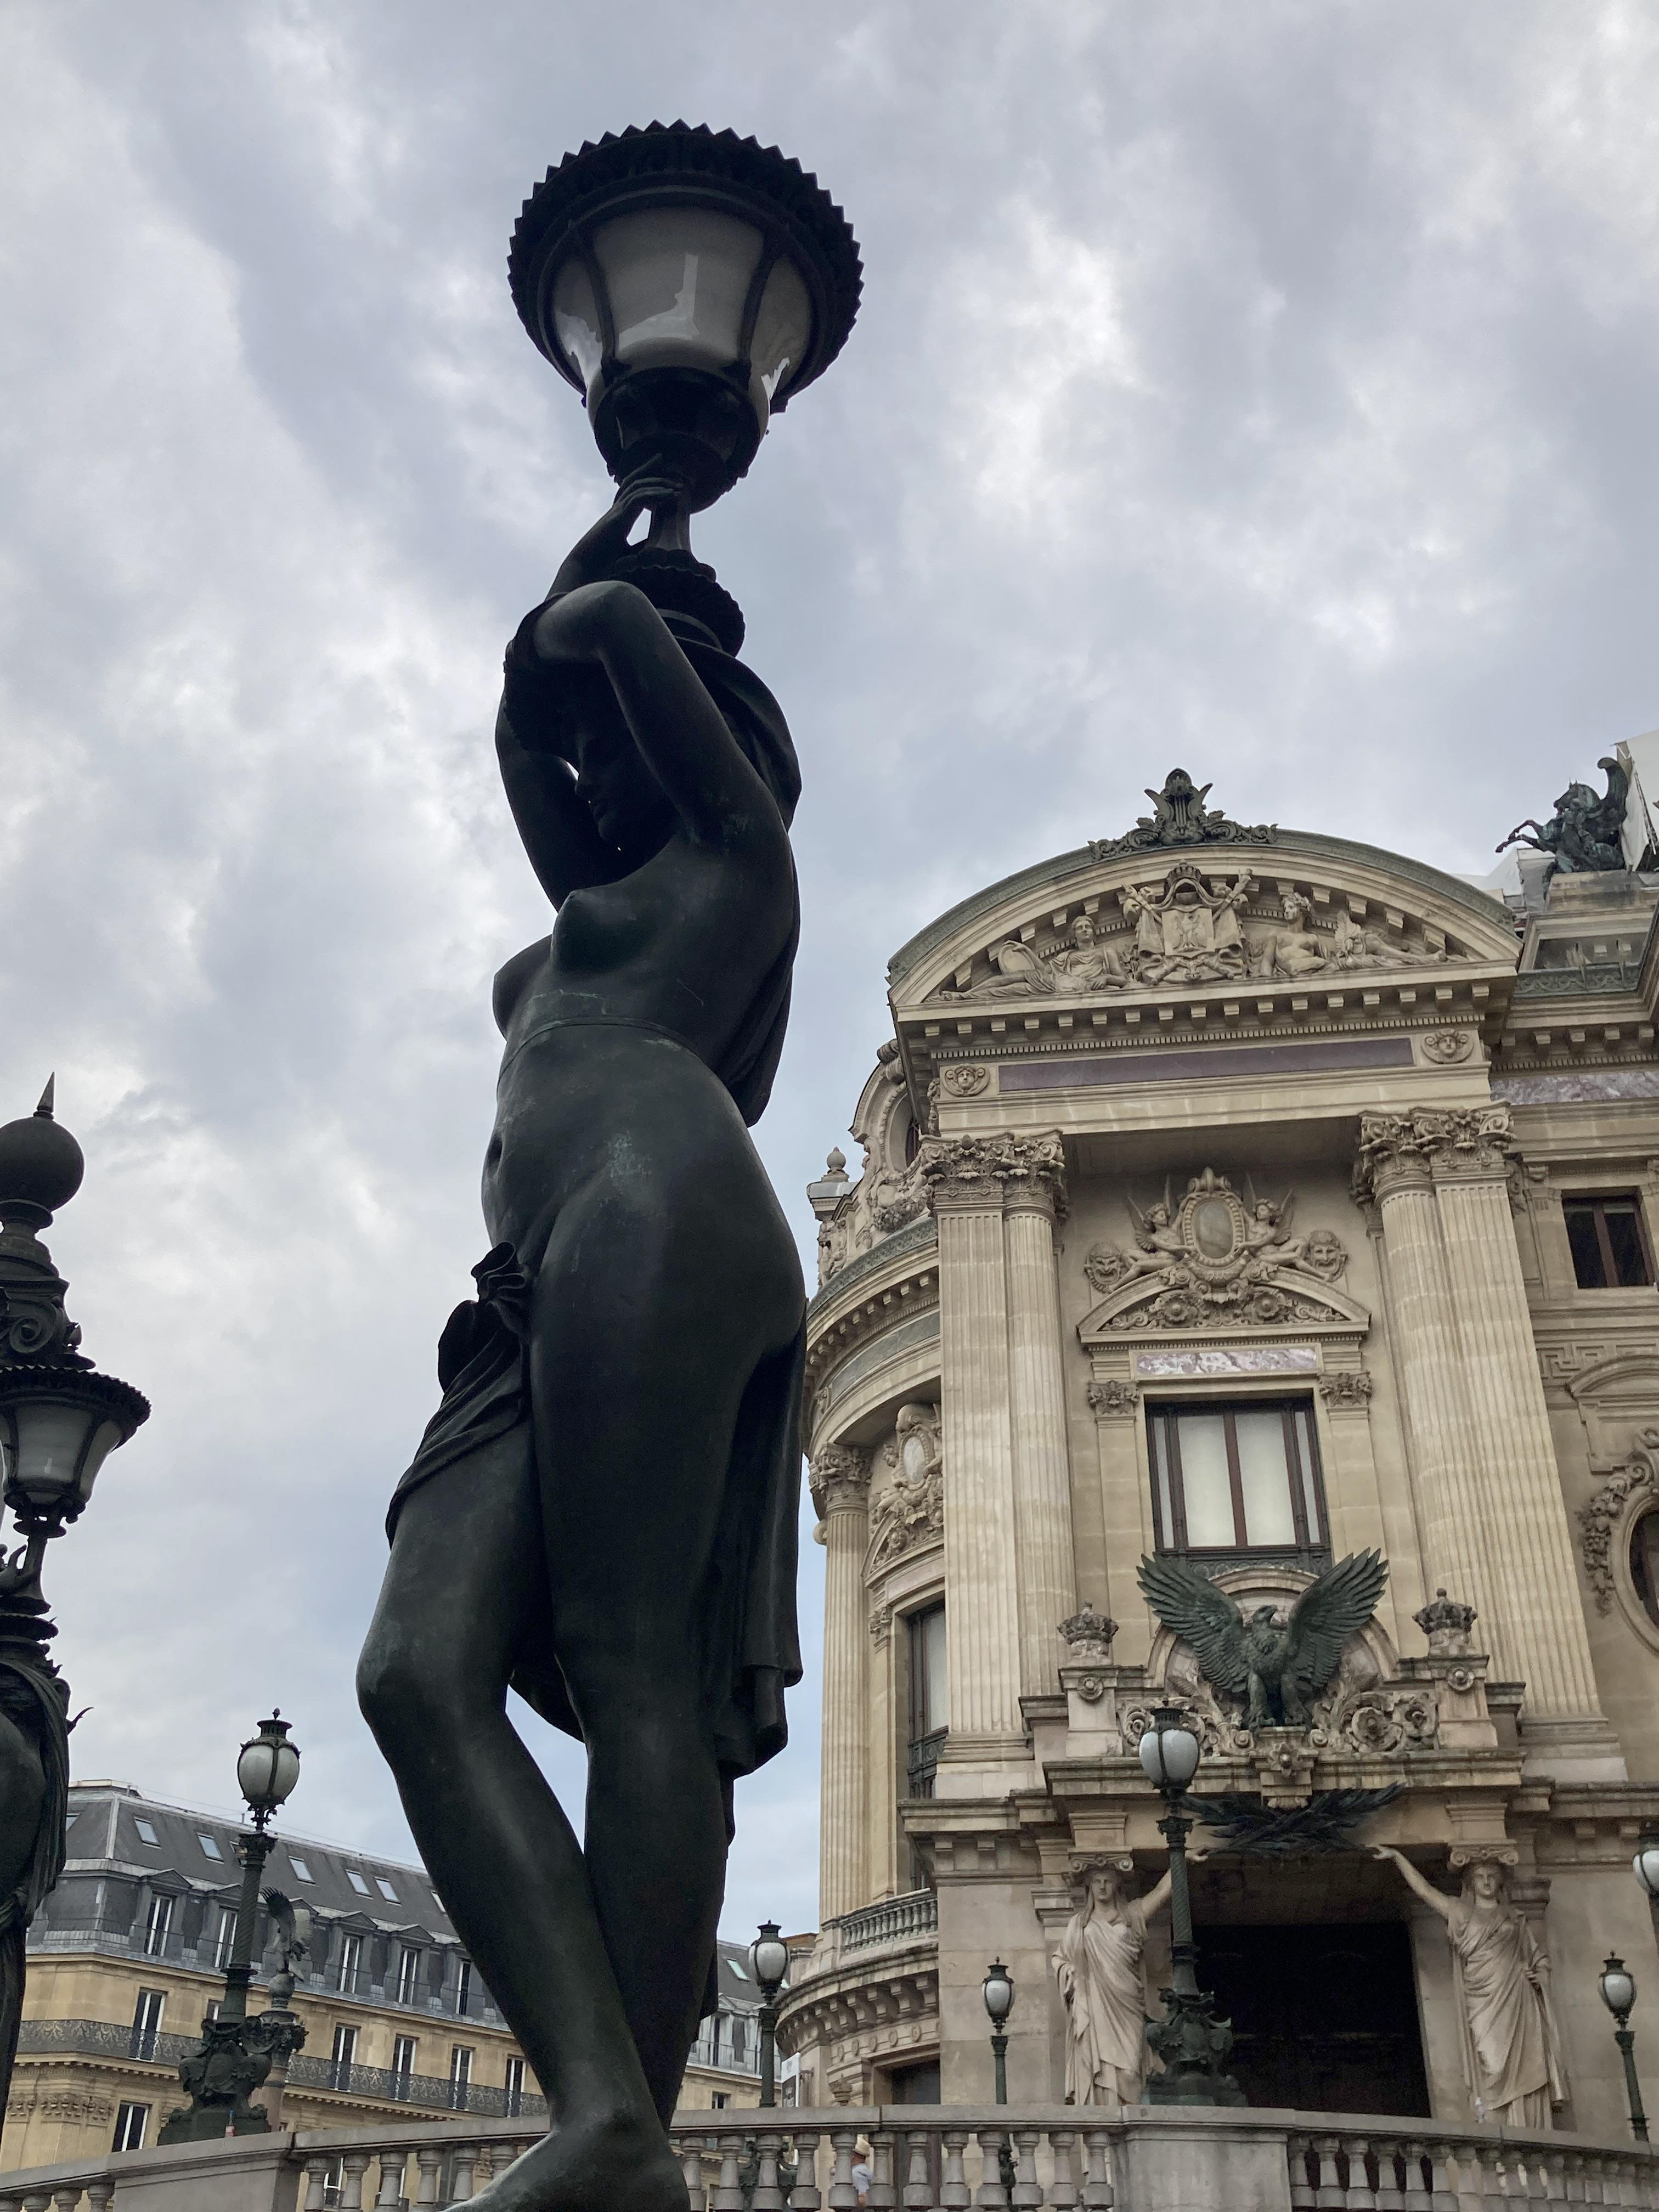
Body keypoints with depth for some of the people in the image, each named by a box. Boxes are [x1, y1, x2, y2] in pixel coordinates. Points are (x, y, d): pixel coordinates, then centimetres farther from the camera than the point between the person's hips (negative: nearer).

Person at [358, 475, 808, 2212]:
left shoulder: (740, 846, 22)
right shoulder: (604, 910, 42)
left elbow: (613, 629, 18)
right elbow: (520, 721, 50)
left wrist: (604, 610, 41)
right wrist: (603, 533, 58)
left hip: (653, 1221, -7)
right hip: (538, 1310, 8)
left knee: (639, 1683, -21)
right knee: (418, 1674, -16)